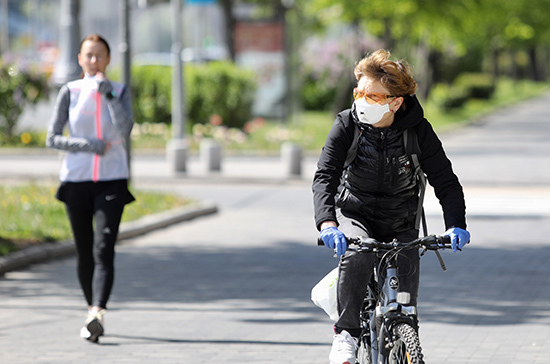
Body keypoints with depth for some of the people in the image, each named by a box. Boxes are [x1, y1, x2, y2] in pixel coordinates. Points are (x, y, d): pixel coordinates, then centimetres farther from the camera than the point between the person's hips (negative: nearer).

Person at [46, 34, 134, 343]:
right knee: (85, 254, 8)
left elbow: (125, 130, -14)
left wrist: (108, 92, -17)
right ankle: (94, 311, 26)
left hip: (112, 181, -1)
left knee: (104, 250, -17)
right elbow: (52, 138, -1)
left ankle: (97, 314, -31)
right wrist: (90, 146, -12)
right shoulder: (70, 92, 2)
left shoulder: (120, 91, 3)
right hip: (76, 179, 1)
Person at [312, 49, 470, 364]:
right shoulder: (348, 125, -15)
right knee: (357, 255, -34)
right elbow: (324, 177, -24)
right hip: (355, 215, -1)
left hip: (401, 224, 1)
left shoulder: (418, 131, -14)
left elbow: (446, 182, -13)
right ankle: (346, 334, -23)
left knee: (406, 291, -10)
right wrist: (327, 223, -42)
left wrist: (456, 226, -30)